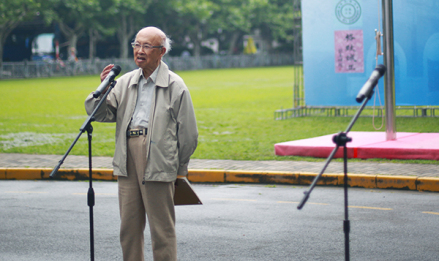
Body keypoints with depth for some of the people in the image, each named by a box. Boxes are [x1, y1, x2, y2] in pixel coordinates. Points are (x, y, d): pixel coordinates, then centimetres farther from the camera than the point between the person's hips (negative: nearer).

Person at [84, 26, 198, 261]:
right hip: (128, 161, 5)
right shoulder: (125, 82, 14)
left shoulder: (175, 86, 1)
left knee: (161, 228, -1)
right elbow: (100, 114, 10)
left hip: (158, 162, -5)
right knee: (129, 226, 9)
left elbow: (188, 132, 3)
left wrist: (179, 166, 7)